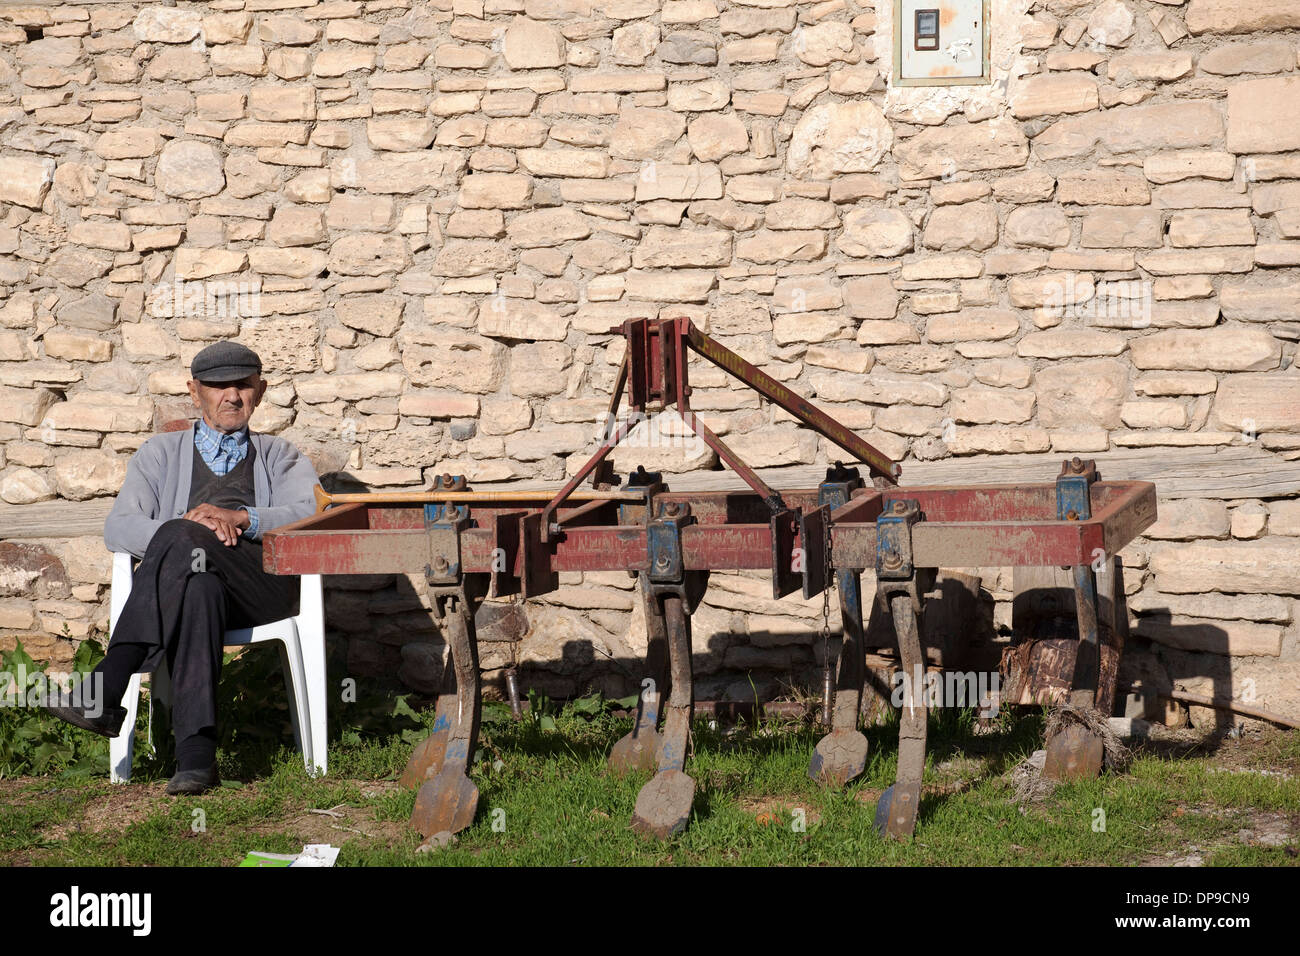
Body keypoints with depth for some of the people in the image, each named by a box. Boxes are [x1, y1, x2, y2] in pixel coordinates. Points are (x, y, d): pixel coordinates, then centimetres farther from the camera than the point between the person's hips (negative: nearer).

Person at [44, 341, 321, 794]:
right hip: (189, 577, 1)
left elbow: (314, 515, 5)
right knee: (197, 587, -39)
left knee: (179, 539, -33)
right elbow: (119, 528, 9)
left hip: (263, 582, -1)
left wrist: (241, 518, -16)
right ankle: (196, 755, -51)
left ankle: (105, 692, -42)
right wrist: (190, 524, -13)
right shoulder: (161, 454, 29)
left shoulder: (280, 457, 29)